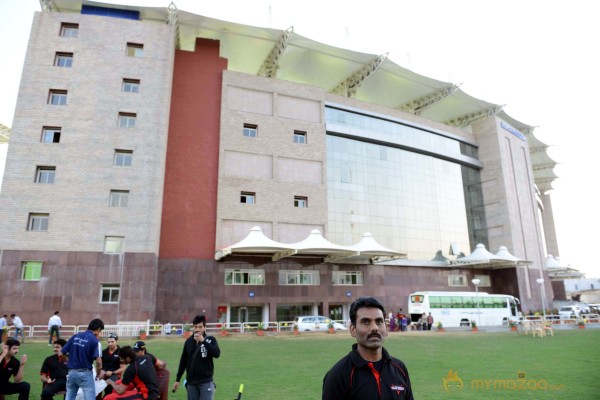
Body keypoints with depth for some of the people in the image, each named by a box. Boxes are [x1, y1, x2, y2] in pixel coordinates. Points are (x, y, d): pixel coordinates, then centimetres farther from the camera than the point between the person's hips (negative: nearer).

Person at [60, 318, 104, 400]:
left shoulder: (75, 337, 6)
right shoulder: (95, 340, -11)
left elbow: (60, 353, 9)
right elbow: (98, 361, -18)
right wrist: (98, 374, 0)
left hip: (71, 373, 6)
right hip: (85, 374, -6)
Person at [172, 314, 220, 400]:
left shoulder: (210, 340, -4)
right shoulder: (189, 341, 5)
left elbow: (217, 354, -20)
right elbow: (183, 361, 13)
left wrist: (203, 341, -23)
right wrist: (177, 379, 14)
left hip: (206, 382, -3)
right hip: (191, 382, 3)